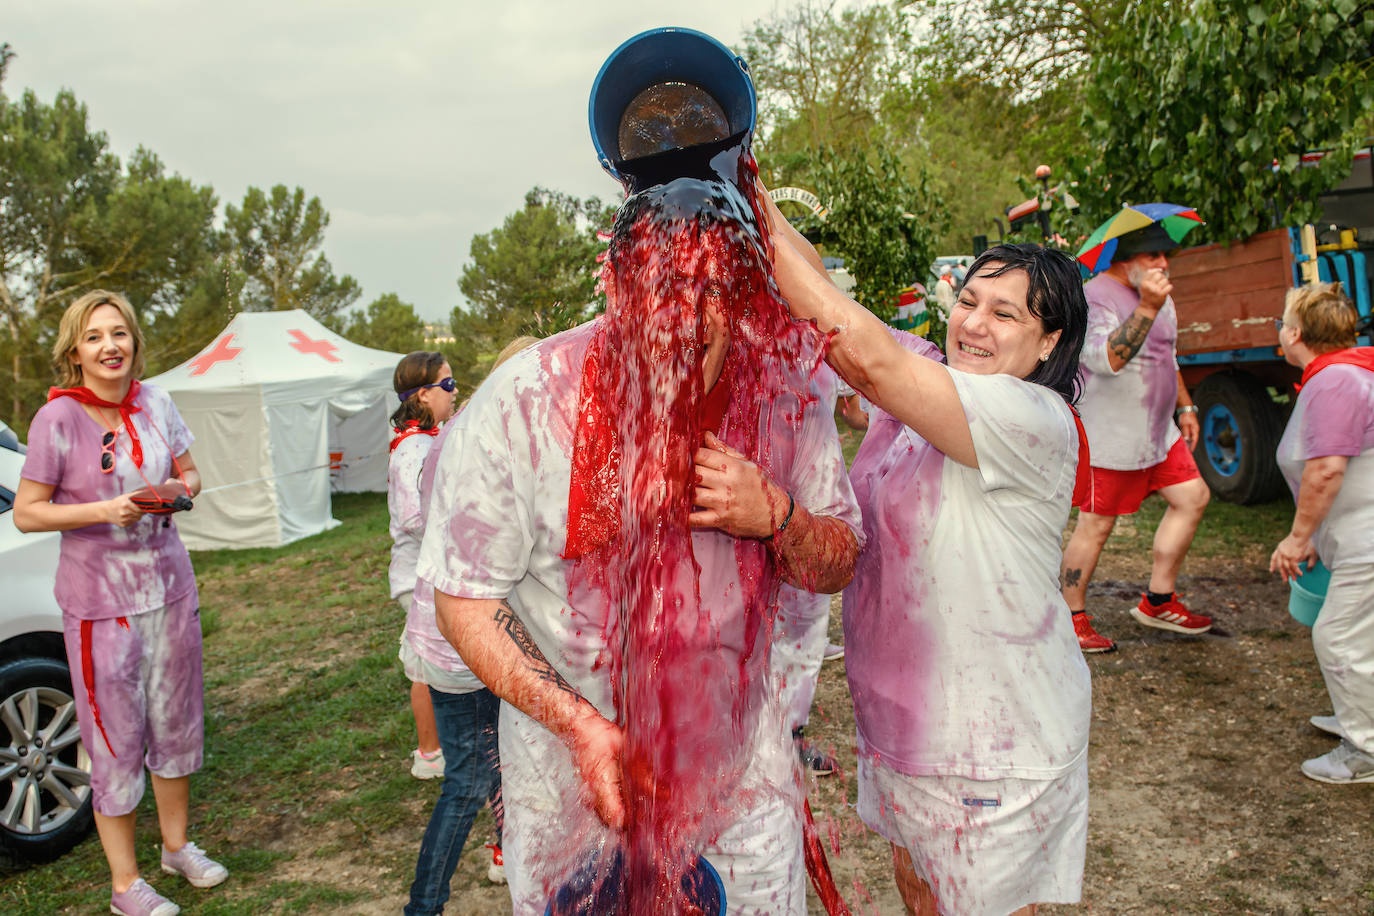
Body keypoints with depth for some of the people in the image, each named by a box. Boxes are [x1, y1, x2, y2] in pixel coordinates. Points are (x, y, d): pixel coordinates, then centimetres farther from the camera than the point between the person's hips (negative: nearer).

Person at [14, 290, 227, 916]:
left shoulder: (155, 403, 1)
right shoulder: (57, 419, -12)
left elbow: (190, 474, 13)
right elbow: (26, 513, -10)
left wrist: (181, 490, -10)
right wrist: (108, 511, -22)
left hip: (169, 586, 5)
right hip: (100, 600, -5)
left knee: (177, 722, 15)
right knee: (116, 737, 2)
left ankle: (177, 845, 35)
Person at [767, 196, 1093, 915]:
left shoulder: (1037, 421, -23)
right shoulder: (924, 378, 0)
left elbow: (868, 356, -34)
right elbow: (822, 303, -8)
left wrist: (762, 233, -32)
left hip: (994, 742, -7)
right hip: (903, 714, 7)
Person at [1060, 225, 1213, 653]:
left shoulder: (1158, 295, 13)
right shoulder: (1095, 297, -18)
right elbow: (1106, 359, -35)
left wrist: (1185, 407, 24)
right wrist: (1147, 308, -40)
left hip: (1158, 432, 9)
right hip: (1109, 437, -9)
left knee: (1192, 497, 9)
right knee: (1096, 525, -2)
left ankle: (1157, 601, 20)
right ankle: (1073, 617, 13)